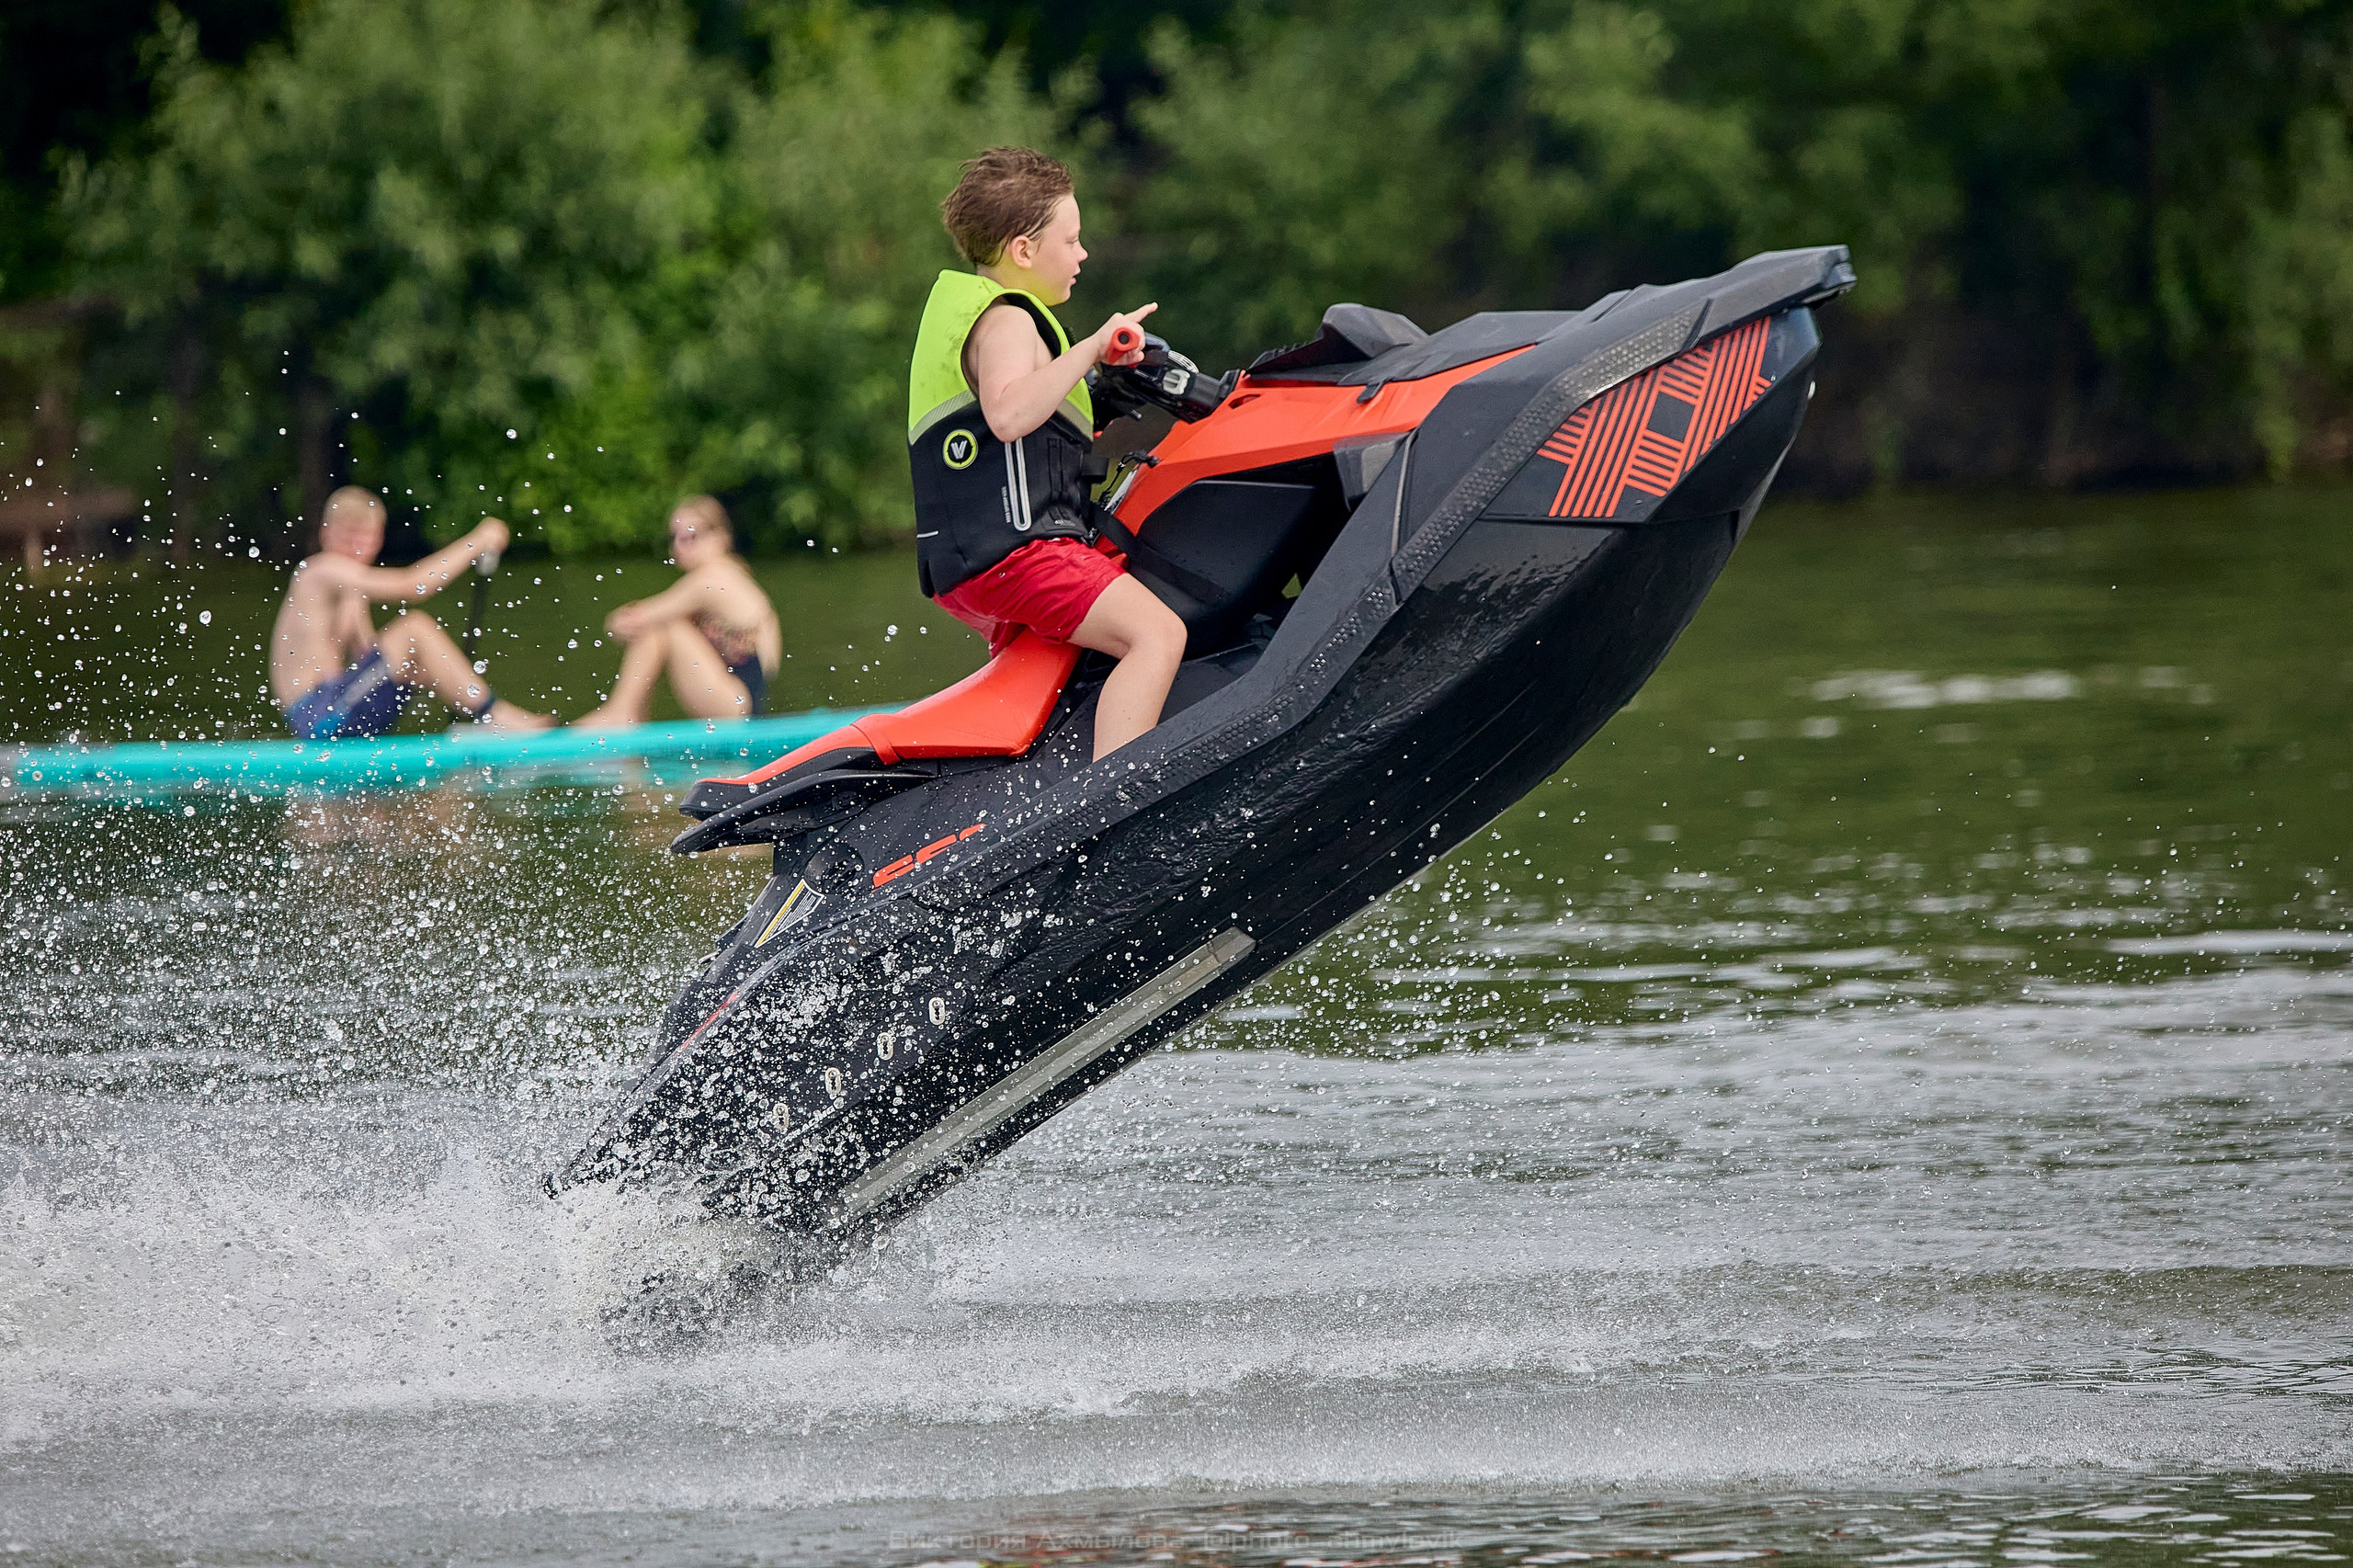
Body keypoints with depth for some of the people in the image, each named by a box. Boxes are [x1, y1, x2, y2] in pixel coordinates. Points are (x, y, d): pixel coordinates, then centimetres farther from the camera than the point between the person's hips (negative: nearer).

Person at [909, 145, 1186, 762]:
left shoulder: (954, 299, 20)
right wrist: (1091, 349, -30)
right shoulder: (1005, 322, -11)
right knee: (1157, 635, -25)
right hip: (1016, 547, -11)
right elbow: (1008, 415, -32)